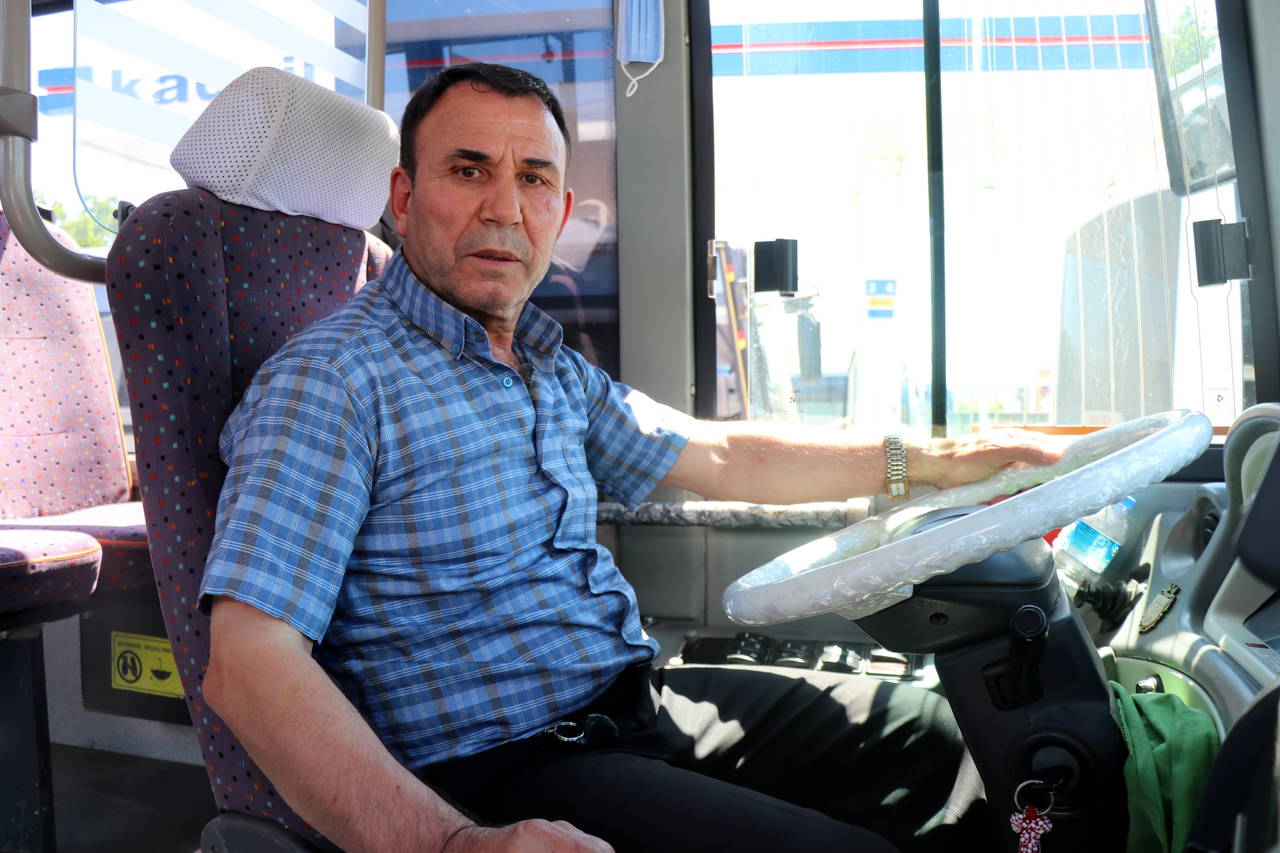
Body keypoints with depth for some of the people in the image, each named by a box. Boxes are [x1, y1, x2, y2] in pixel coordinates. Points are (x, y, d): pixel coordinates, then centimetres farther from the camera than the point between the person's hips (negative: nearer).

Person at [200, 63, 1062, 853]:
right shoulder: (329, 381, -15)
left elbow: (723, 457, 19)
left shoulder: (556, 369, 11)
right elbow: (248, 658, -23)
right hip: (498, 770, -7)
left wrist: (937, 460, 19)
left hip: (640, 700, 8)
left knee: (929, 734, 11)